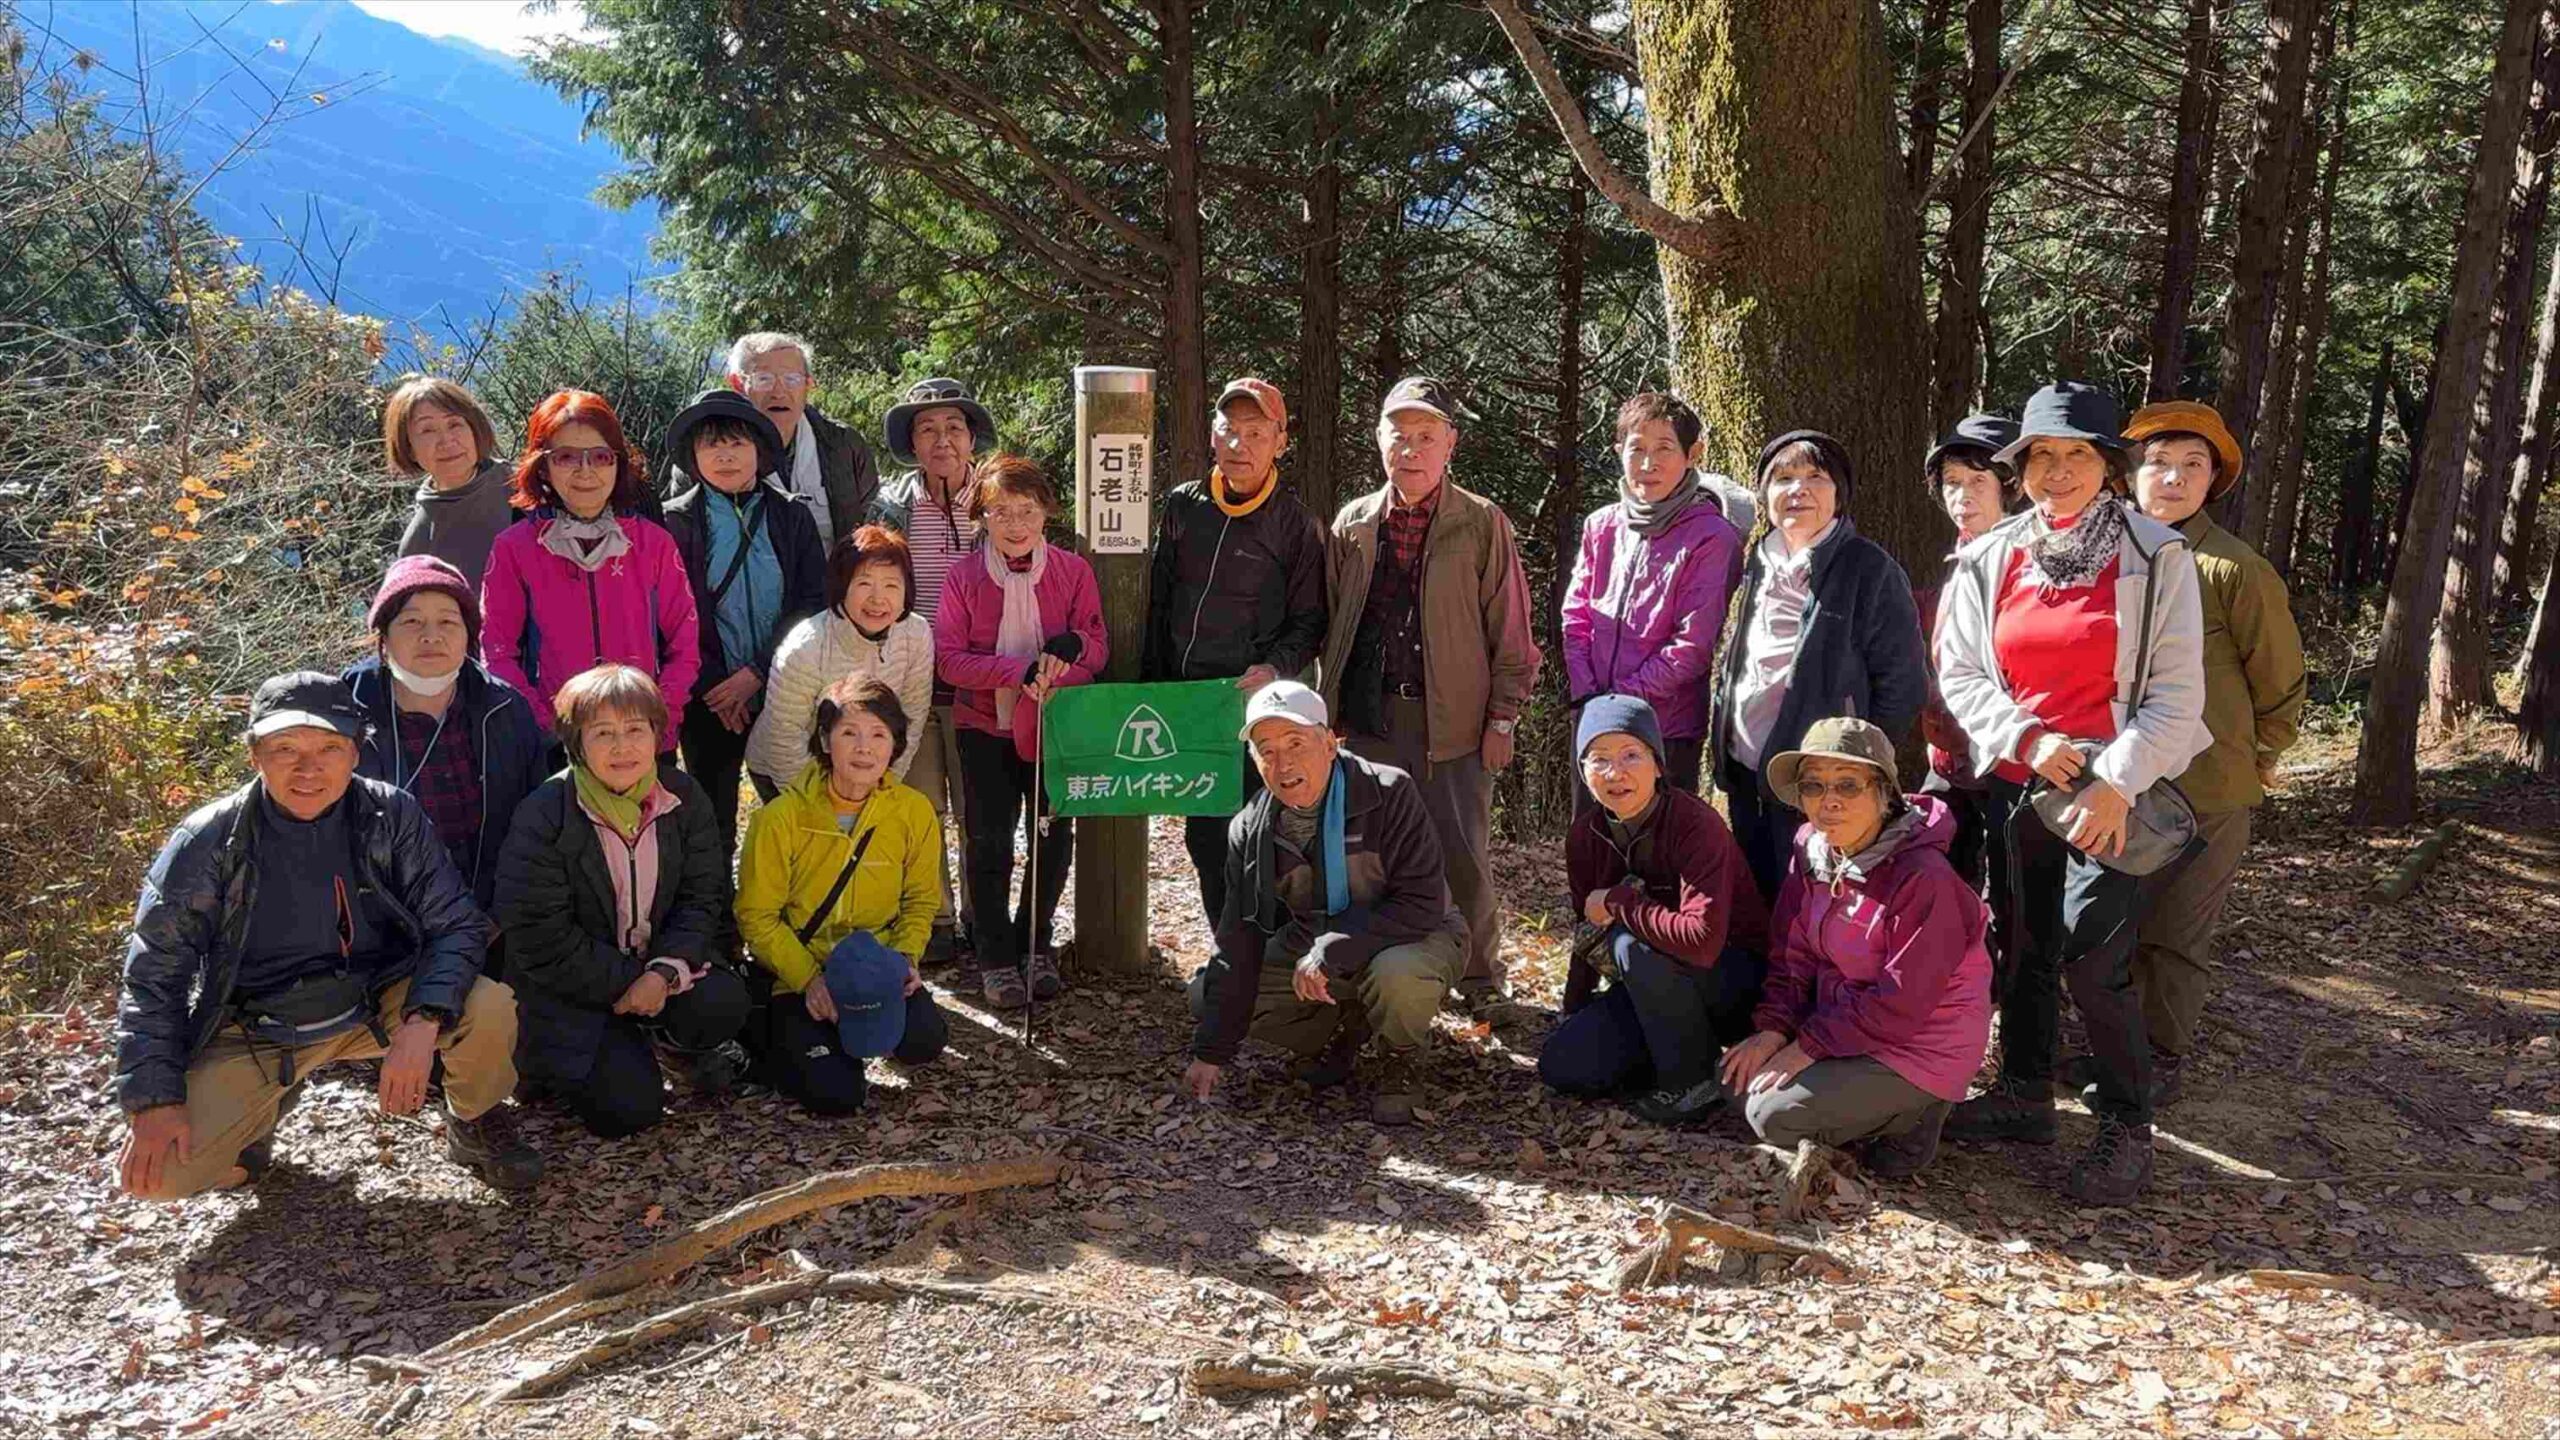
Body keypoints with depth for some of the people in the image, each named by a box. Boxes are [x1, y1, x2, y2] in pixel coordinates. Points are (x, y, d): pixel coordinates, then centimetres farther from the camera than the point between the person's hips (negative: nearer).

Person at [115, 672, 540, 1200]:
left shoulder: (391, 815, -12)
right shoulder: (208, 842, -14)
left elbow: (456, 924, -12)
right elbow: (155, 976, -7)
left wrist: (423, 1023, -29)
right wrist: (155, 1101, -16)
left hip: (377, 1003, 0)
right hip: (255, 1031, 0)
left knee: (489, 1009, -27)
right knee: (158, 1173, -20)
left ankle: (478, 1126, 5)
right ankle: (262, 1109, 14)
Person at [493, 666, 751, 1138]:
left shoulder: (685, 799, -3)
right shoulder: (544, 816, -16)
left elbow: (703, 898, -3)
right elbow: (540, 938, -16)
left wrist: (666, 971, -21)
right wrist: (627, 981, -18)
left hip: (660, 966, 4)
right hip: (571, 989, -3)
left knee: (722, 1005, -27)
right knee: (629, 1108, -18)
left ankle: (671, 1046, 10)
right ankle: (560, 1066, 16)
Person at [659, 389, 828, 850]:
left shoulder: (792, 517, 5)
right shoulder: (675, 522, 2)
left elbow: (813, 603, -2)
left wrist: (758, 672, -12)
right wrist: (710, 686, -11)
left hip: (783, 695, 1)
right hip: (709, 702, -1)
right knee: (714, 827, 6)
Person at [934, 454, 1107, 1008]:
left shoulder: (1073, 571, -2)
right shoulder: (963, 576, -5)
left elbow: (1097, 647, -1)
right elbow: (948, 658, -11)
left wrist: (1071, 645, -25)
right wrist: (1020, 671, -23)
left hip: (1055, 724, 1)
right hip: (986, 726, -1)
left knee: (1054, 835, 4)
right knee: (990, 842, 3)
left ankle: (1034, 945, 24)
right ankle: (996, 957, 16)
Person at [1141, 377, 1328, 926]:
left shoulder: (1295, 524, -4)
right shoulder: (1182, 506, 8)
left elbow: (1310, 622, -1)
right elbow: (1157, 604, 14)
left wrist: (1276, 667, -19)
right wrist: (1153, 685, 9)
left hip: (1253, 702, -5)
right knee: (1202, 837, 12)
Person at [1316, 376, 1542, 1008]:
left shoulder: (1483, 524, -2)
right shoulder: (1353, 524, 7)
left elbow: (1510, 632, -1)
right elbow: (1332, 625, 13)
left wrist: (1502, 718, -4)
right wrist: (1330, 710, 9)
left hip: (1452, 720, -3)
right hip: (1368, 719, 3)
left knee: (1462, 856, 2)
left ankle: (1479, 975, 20)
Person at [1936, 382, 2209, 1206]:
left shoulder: (2155, 558, -5)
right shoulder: (1989, 561, 5)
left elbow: (2176, 694, -7)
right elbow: (1958, 675, 3)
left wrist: (2116, 782, -15)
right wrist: (2027, 738, -12)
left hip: (2114, 792, -4)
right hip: (2016, 785, 4)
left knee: (2093, 960, -10)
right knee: (2022, 946, 13)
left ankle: (2127, 1129, 6)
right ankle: (2025, 1094, 29)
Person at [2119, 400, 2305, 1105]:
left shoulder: (2234, 569, -12)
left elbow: (2280, 678, -1)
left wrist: (2259, 759, 9)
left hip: (2205, 790, -4)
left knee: (2175, 936, 5)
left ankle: (2165, 1058, 22)